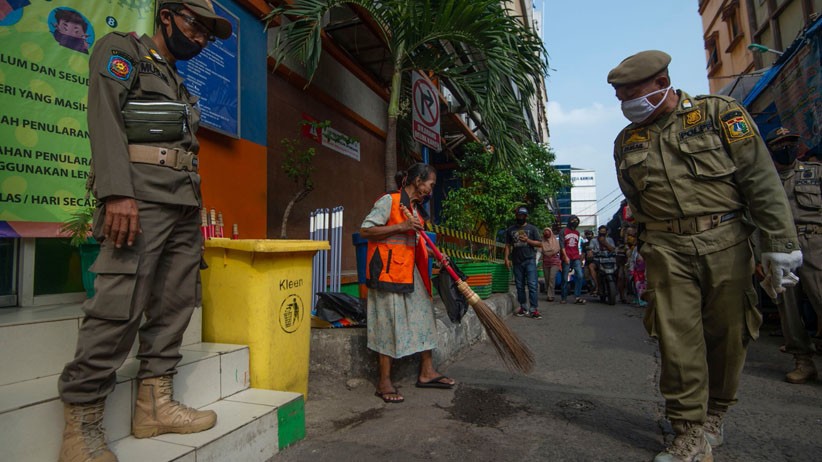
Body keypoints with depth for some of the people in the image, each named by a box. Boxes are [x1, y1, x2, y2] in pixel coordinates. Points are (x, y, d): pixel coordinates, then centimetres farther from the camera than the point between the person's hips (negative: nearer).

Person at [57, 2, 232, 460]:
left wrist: (195, 207, 14)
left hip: (186, 203, 8)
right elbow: (106, 118, -7)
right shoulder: (121, 49, 8)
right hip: (140, 194, -8)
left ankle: (155, 405, 12)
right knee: (120, 305, -13)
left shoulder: (179, 83, 28)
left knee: (176, 303, 4)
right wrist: (117, 192, -21)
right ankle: (81, 422, -1)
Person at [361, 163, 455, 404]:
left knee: (424, 315, 10)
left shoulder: (417, 207, 17)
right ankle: (384, 382, 8)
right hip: (388, 269, -9)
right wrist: (400, 226, -22)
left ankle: (427, 371, 24)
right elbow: (365, 230, -16)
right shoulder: (389, 201, -10)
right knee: (390, 321, -4)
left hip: (411, 271, 9)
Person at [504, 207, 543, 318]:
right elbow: (508, 245, 12)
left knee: (532, 285, -9)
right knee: (519, 286, 7)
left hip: (529, 260, -3)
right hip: (516, 261, 3)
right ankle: (523, 308, 16)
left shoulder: (532, 228, 8)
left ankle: (534, 309, -7)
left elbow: (540, 244, 4)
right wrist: (506, 258, 1)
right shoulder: (510, 229, 14)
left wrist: (527, 240, -11)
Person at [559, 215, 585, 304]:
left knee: (580, 276, -10)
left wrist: (579, 256, 19)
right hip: (566, 258, -4)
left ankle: (577, 297, -6)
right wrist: (565, 257, -14)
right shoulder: (564, 232, 3)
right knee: (565, 279, -1)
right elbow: (562, 245, -5)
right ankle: (564, 297, 8)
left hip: (576, 258, 4)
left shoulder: (577, 233, 17)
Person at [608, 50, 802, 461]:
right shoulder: (626, 143, 9)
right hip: (667, 250, 1)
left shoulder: (720, 113, 2)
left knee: (727, 334, 9)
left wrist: (779, 242, -6)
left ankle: (714, 415, 30)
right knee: (678, 339, -3)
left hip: (725, 243, -1)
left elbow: (761, 180, -2)